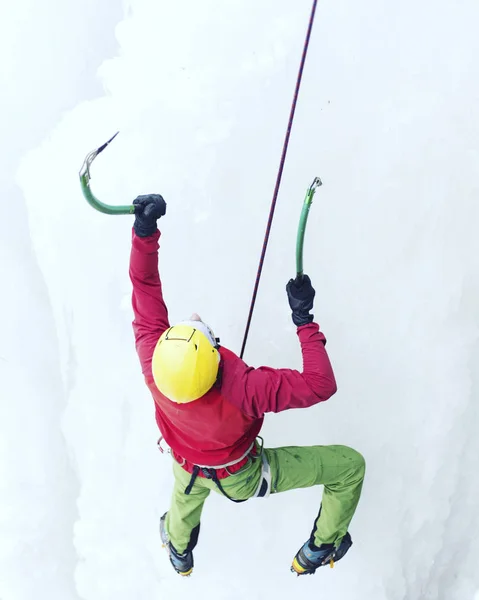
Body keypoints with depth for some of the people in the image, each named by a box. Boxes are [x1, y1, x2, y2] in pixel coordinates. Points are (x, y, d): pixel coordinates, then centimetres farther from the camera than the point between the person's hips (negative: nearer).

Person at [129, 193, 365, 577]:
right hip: (241, 478, -4)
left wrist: (144, 231, -31)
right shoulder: (243, 389, -48)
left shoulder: (153, 365, -37)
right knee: (349, 465, 12)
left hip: (188, 470, 4)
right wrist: (304, 318, -36)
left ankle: (179, 552, 77)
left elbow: (145, 292, -28)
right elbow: (321, 385, -40)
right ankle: (316, 553, 36)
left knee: (187, 493, 44)